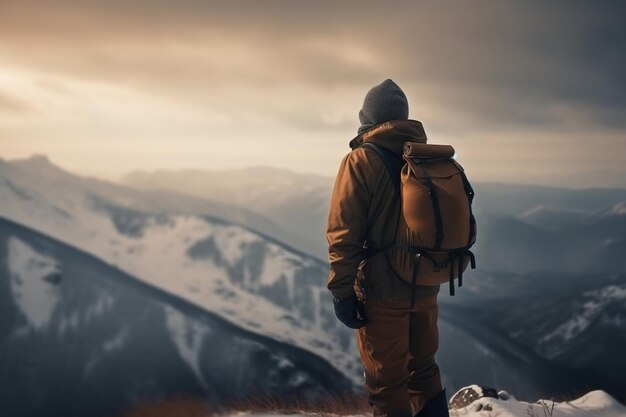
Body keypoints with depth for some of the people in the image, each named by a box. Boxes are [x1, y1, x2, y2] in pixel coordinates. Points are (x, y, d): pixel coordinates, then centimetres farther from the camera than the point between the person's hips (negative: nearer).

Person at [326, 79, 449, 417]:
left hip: (382, 290, -6)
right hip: (426, 285, 6)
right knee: (423, 370, 21)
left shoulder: (361, 161, -12)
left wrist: (342, 290, -11)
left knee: (386, 381, 5)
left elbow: (344, 234, -16)